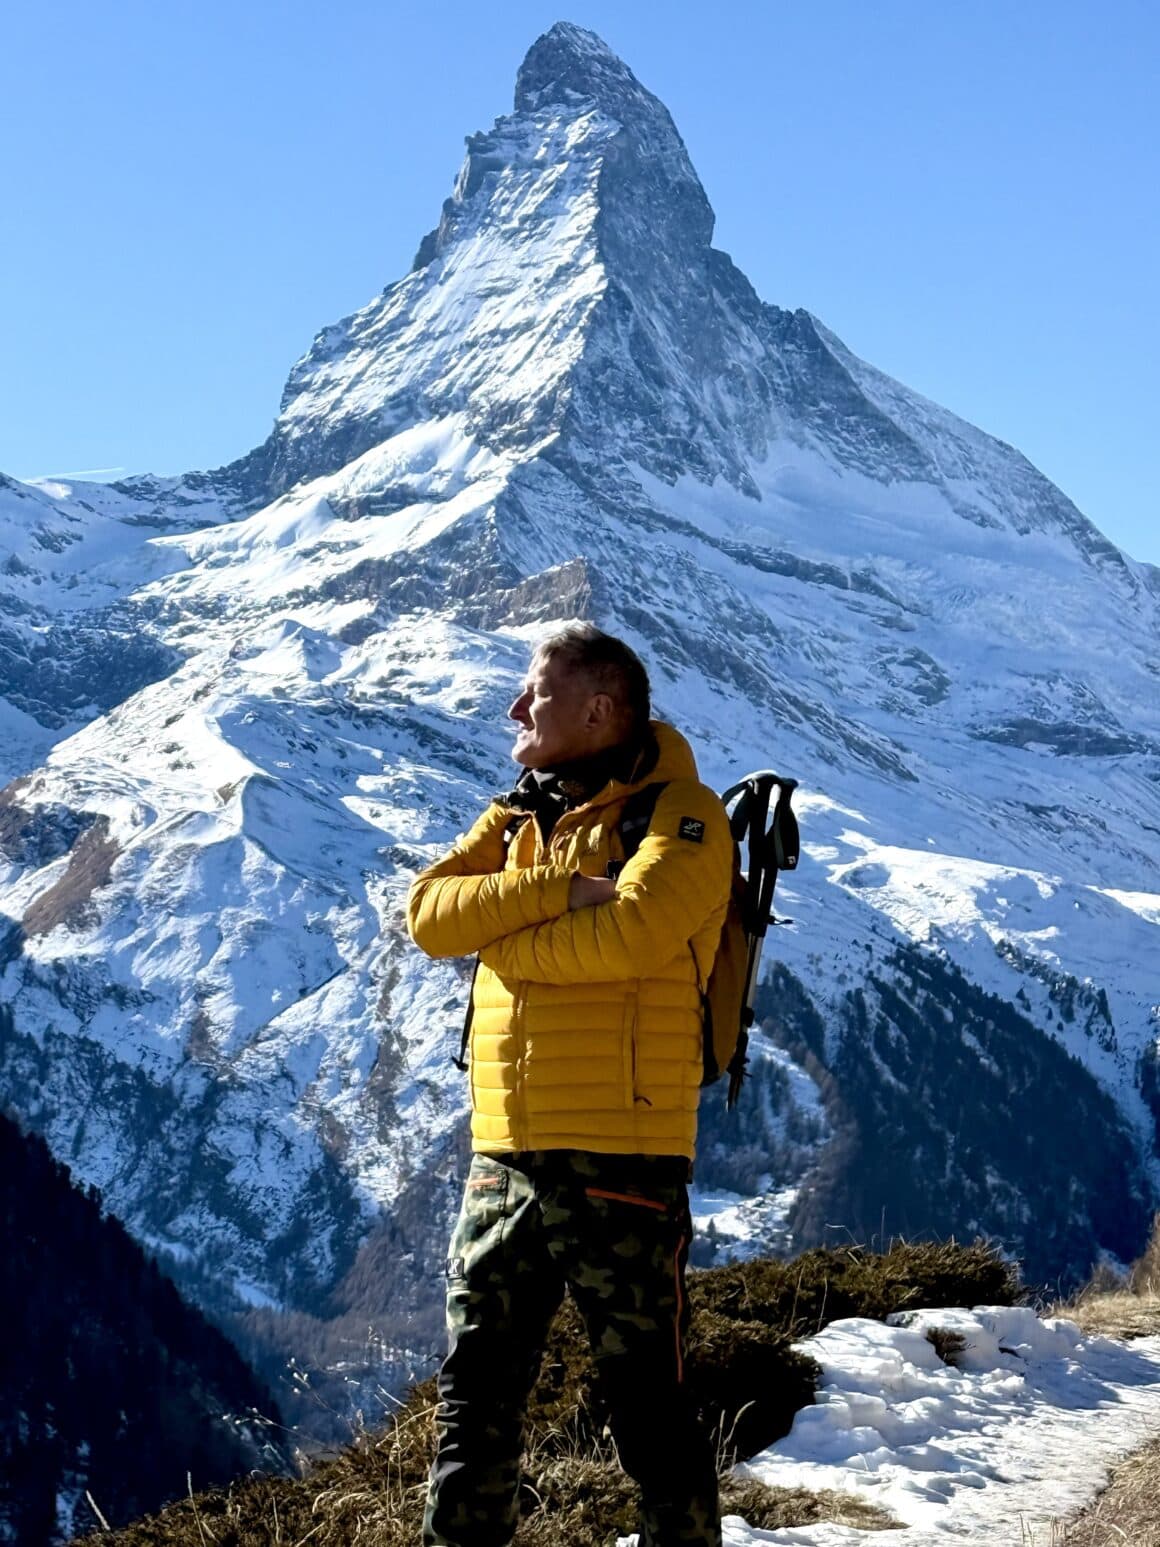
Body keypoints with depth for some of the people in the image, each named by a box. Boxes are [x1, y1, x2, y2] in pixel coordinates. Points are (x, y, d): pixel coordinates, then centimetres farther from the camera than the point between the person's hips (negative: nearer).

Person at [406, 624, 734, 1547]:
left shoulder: (679, 815, -5)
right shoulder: (516, 820, 16)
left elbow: (628, 931, -23)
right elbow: (429, 911, 0)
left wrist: (500, 937, -8)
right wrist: (560, 892, -13)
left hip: (619, 1161, -6)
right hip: (505, 1158, 6)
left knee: (647, 1402, 2)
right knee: (476, 1396, 13)